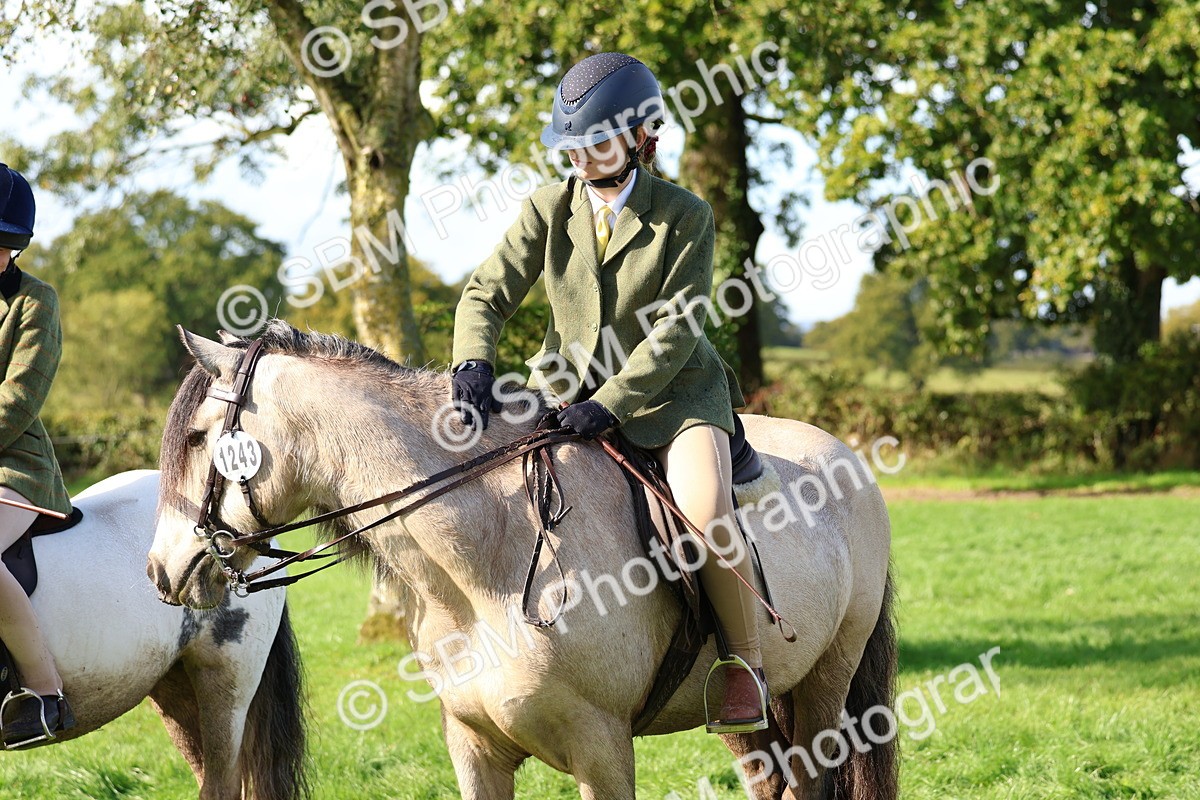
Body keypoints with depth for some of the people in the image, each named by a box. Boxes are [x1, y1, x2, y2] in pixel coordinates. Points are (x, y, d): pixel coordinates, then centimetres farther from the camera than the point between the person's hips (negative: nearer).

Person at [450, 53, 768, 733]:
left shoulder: (686, 216, -10)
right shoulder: (550, 210, 0)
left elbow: (675, 331, -15)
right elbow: (489, 293, -5)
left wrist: (611, 403, -26)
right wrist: (473, 365, -26)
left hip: (671, 391, -4)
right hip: (569, 391, 4)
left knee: (706, 510, -29)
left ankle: (747, 664, -10)